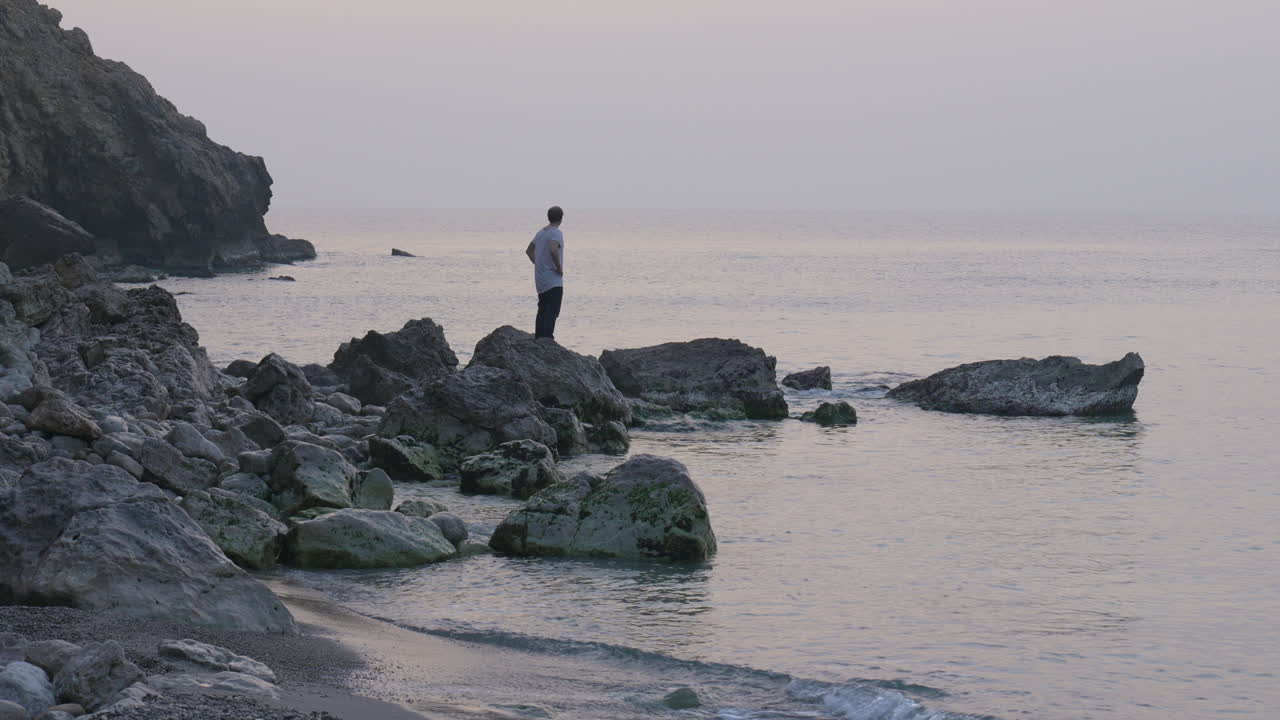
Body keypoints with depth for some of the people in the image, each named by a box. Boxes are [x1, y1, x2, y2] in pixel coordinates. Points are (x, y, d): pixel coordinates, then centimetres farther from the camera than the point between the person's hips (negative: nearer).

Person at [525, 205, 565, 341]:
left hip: (541, 281, 8)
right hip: (553, 281, -8)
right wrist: (559, 268, -19)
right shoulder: (556, 233, -13)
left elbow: (529, 250, 24)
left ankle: (538, 339, 16)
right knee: (552, 313, -11)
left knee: (542, 312, 14)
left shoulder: (541, 233, 13)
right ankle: (547, 338, -20)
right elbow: (553, 250, -31)